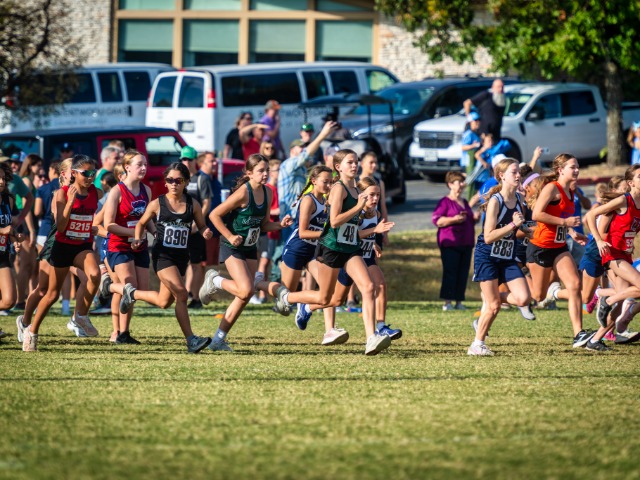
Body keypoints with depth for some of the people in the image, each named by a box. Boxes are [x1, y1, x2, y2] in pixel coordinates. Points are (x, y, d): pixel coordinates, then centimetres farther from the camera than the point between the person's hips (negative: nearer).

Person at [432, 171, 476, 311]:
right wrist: (454, 219, -21)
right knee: (450, 272, -9)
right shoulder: (445, 202, -3)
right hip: (450, 243, -7)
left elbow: (471, 220, 33)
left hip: (465, 244, 7)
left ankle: (459, 302, 10)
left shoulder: (465, 202, 20)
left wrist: (475, 218, 10)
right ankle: (447, 303, -6)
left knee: (463, 273, 5)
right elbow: (436, 220, -12)